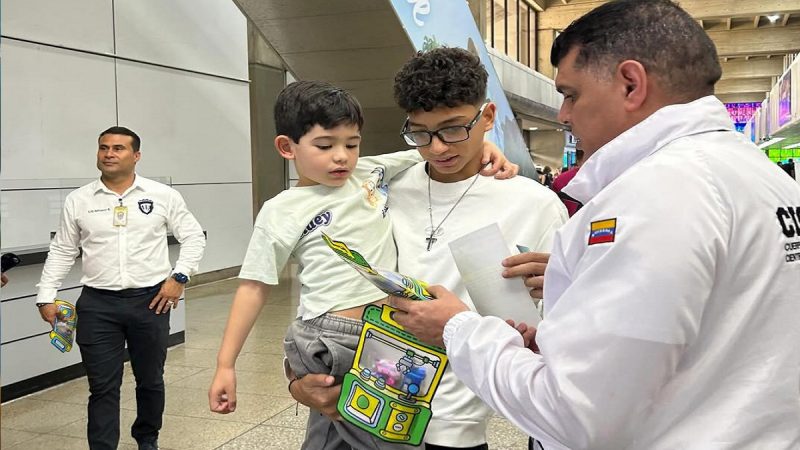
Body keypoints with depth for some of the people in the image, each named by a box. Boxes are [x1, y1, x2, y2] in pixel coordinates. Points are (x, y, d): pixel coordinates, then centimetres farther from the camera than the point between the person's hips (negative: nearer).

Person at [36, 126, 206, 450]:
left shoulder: (163, 196, 0)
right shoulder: (78, 201, 4)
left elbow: (193, 236, 5)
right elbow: (62, 252, 9)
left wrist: (179, 277, -5)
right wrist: (46, 296, 3)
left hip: (150, 301, 0)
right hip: (97, 305, 0)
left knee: (151, 380, 15)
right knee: (102, 387, 1)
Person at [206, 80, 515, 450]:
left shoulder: (370, 172, 6)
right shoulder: (282, 212, -5)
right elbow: (253, 288, -2)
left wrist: (483, 146, -6)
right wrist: (225, 365, -3)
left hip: (389, 334, 5)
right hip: (329, 344, -5)